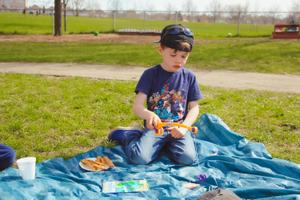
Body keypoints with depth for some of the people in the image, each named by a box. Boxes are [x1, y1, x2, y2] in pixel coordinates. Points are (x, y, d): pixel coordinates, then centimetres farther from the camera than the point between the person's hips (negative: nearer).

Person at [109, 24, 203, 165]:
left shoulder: (189, 77, 3)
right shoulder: (150, 74, -5)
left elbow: (194, 107, 5)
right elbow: (137, 106, -12)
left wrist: (184, 126, -15)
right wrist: (148, 115, -36)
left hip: (179, 128, 2)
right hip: (155, 127, -2)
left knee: (187, 158, -24)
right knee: (139, 158, -25)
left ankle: (163, 144, 7)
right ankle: (128, 135, 9)